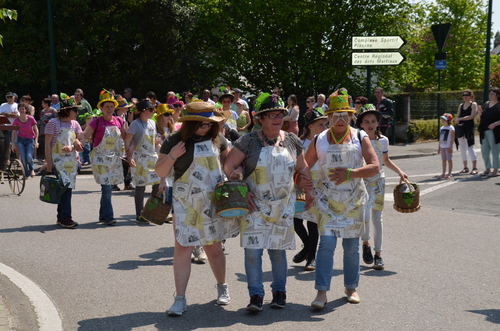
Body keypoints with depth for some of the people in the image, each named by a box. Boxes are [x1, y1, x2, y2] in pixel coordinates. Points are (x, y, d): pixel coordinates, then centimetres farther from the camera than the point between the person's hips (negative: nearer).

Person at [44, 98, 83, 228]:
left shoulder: (75, 124, 12)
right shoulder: (53, 123, -6)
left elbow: (80, 141, 8)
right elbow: (47, 144, -7)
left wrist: (72, 147, -15)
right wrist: (49, 162, -13)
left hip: (71, 160, 6)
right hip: (58, 159, -6)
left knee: (68, 188, 6)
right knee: (65, 187, -14)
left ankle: (61, 217, 13)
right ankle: (66, 218, -12)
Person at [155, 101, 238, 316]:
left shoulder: (217, 139, 5)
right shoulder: (175, 141, -5)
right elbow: (160, 172, -1)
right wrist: (171, 156, -19)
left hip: (214, 202, 2)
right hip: (186, 204, -2)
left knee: (214, 248, 11)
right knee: (182, 249, -6)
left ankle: (222, 288, 32)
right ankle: (180, 299, 3)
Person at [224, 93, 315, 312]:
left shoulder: (292, 142, 5)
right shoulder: (249, 142, -6)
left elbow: (302, 168, 18)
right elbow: (229, 166, -4)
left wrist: (309, 190, 10)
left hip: (283, 206, 2)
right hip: (255, 205, -2)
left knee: (278, 249, 8)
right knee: (253, 249, -6)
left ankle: (279, 292, 23)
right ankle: (256, 295, 4)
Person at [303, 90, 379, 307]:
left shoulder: (360, 138, 1)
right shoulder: (319, 140, 3)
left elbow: (375, 167, -8)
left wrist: (350, 173, -19)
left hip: (353, 201, 1)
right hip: (327, 200, -1)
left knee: (352, 246, 10)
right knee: (327, 243, -12)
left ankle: (351, 287, 26)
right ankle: (321, 292, -10)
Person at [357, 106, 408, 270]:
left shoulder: (383, 141, 3)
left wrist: (399, 171, 7)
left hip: (378, 181, 2)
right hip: (361, 181, -2)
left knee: (377, 218, 4)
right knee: (365, 215, -16)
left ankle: (378, 254, 14)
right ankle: (366, 243, 14)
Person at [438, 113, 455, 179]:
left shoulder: (451, 128, -8)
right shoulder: (442, 128, 13)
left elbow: (452, 138, -13)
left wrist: (450, 147, -18)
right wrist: (439, 147, 15)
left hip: (448, 147, -7)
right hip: (442, 147, 7)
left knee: (449, 160, -2)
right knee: (443, 160, 9)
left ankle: (449, 174, 1)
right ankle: (443, 173, 14)